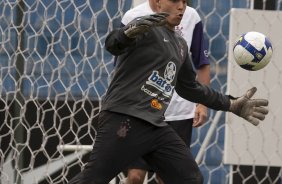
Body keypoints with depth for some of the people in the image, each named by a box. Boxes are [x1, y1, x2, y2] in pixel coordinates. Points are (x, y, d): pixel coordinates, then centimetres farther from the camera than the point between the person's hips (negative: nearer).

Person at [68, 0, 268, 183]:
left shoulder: (180, 45, 22)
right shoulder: (147, 27, -4)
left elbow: (190, 88, 33)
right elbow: (113, 44, -23)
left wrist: (231, 105, 31)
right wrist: (130, 33, -46)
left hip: (156, 127, 8)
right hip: (124, 120, -8)